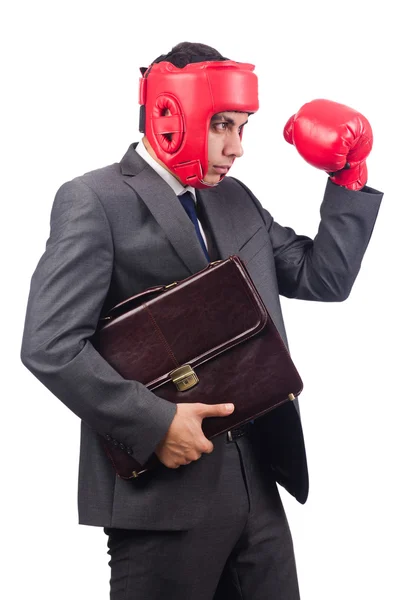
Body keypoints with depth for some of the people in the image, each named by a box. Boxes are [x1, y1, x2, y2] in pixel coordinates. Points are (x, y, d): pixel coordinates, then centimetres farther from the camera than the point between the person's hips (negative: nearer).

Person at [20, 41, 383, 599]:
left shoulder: (236, 199, 15)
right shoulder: (94, 201, -8)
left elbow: (324, 279, 15)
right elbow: (51, 345, -15)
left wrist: (349, 176, 8)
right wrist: (155, 422, -18)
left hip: (257, 483, 7)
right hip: (164, 490, -6)